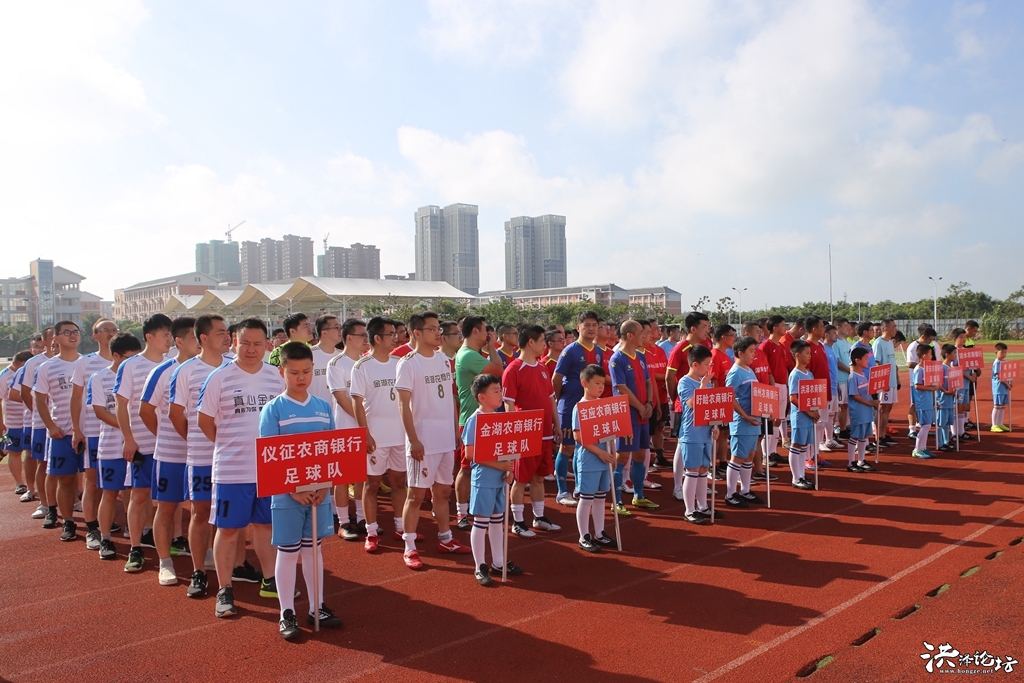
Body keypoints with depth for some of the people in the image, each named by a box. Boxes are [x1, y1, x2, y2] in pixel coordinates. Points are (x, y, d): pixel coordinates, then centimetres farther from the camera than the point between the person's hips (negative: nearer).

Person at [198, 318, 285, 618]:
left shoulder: (276, 376, 4)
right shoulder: (220, 377, -7)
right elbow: (204, 420, 0)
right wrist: (228, 444, 3)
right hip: (231, 469, -3)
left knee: (265, 523, 16)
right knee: (228, 529, 5)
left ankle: (269, 581, 29)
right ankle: (225, 591, 18)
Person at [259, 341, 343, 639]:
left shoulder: (323, 407, 3)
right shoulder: (273, 409, -8)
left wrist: (325, 485, -7)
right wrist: (293, 490, -16)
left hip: (319, 492, 4)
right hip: (286, 494, -3)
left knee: (313, 548, 15)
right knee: (287, 552, 7)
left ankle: (317, 608, 26)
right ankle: (287, 614, 19)